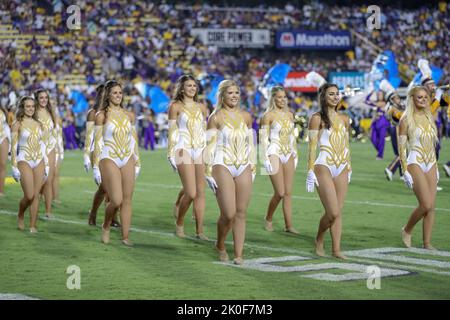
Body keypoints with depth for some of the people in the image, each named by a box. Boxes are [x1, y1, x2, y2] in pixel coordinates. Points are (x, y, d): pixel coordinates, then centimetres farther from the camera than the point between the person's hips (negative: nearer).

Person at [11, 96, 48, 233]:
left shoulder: (39, 125, 10)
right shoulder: (17, 125, -2)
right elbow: (13, 147, -4)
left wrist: (46, 165, 13)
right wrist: (14, 167, -8)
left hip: (39, 161, 4)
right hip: (24, 161, -4)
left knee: (36, 195, 1)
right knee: (29, 196, -10)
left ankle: (33, 225, 7)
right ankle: (20, 216, 18)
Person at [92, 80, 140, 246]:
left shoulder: (129, 115, 10)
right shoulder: (101, 115, -2)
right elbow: (97, 142, -3)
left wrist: (137, 163, 15)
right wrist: (96, 167, -5)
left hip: (127, 160, 4)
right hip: (109, 159, -4)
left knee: (127, 200, 1)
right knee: (116, 200, -12)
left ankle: (125, 237, 7)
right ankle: (106, 226, 15)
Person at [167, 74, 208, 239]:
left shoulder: (201, 107, 14)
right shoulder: (175, 106, 2)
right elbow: (172, 132, 0)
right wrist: (172, 154, -4)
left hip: (200, 150, 5)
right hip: (184, 150, -5)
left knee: (201, 192, 0)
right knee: (191, 193, -12)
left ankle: (199, 230, 4)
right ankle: (179, 223, 11)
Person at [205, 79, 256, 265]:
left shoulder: (246, 116, 10)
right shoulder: (216, 117, -3)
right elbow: (210, 146, -4)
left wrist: (253, 168, 14)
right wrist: (209, 173, -8)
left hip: (243, 168, 4)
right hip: (223, 166, -4)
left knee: (241, 213, 1)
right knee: (229, 213, -11)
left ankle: (239, 254, 6)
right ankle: (220, 245, 15)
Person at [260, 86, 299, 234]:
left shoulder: (289, 115, 11)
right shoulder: (269, 116, -6)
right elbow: (263, 138, -8)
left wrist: (295, 155, 15)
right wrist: (266, 159, -13)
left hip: (288, 155, 6)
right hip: (275, 154, -6)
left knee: (288, 192, 3)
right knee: (280, 193, -8)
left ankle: (288, 225, 6)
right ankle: (268, 220, 14)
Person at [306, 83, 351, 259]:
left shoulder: (344, 119, 12)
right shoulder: (317, 118, -4)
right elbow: (312, 146, -6)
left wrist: (349, 168, 18)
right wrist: (310, 171, -10)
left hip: (341, 169, 6)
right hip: (324, 167, -5)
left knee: (338, 211, 4)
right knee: (332, 212, -11)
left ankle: (336, 249, 8)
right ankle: (319, 239, 13)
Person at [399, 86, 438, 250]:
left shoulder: (429, 117, 12)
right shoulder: (406, 120, -6)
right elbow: (401, 147, -8)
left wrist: (436, 168, 17)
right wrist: (405, 171, -13)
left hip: (430, 164, 6)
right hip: (415, 163, -6)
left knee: (431, 207, 1)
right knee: (426, 205, -13)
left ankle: (427, 243, 6)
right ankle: (407, 230, 10)